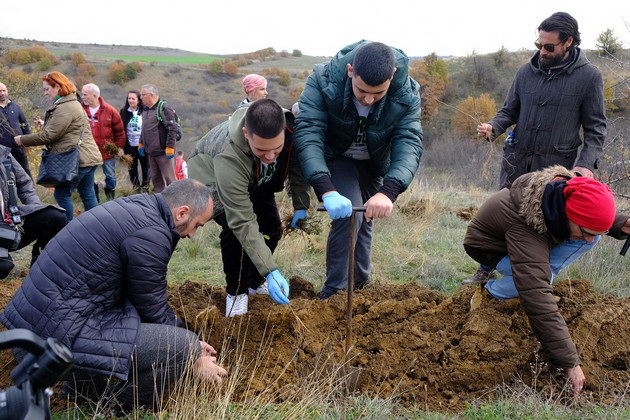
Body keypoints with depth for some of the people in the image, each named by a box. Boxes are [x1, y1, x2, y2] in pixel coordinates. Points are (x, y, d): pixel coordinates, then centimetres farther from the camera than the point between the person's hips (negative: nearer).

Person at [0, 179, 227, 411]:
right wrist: (194, 359, 6)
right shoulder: (149, 233, -19)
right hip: (61, 337, -10)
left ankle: (84, 384, 18)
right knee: (182, 347, -16)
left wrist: (189, 341, 22)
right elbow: (154, 311, -8)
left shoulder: (137, 207, 10)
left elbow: (150, 297, 19)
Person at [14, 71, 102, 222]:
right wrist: (45, 124, 17)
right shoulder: (71, 103, 19)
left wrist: (22, 140, -7)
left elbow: (49, 135, -17)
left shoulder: (65, 108, -15)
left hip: (78, 160, -10)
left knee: (62, 194, -1)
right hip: (89, 157, 10)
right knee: (87, 194, 12)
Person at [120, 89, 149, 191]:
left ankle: (145, 185, 22)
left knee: (145, 165, 9)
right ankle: (136, 186, 23)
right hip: (130, 145, 2)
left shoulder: (143, 111, -5)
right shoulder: (124, 112, 1)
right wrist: (122, 143, -1)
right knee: (132, 167, 10)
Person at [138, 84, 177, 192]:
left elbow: (172, 129, -17)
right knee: (156, 179, 14)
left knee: (169, 179, -5)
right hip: (151, 152, 9)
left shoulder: (164, 108, -12)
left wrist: (169, 147, -20)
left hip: (163, 152, -9)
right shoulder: (145, 110, 15)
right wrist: (141, 144, 22)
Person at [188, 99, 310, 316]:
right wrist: (270, 271, -46)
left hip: (255, 181, 5)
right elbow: (243, 222, -45)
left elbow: (298, 165, -12)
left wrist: (301, 206, -17)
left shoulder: (291, 126, -35)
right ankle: (236, 292, -4)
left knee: (272, 228, -1)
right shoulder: (229, 156, -47)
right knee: (235, 230, -26)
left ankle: (255, 283, 23)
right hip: (211, 178, -5)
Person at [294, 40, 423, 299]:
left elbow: (409, 143, -37)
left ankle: (360, 283, 37)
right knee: (347, 213, -21)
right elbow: (308, 133, -42)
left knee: (364, 218, 15)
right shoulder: (323, 80, -36)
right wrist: (326, 190, -55)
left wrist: (389, 191, -56)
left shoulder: (407, 94, -30)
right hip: (335, 158, -3)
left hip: (373, 162, 3)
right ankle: (334, 291, -7)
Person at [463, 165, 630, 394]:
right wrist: (569, 362, -49)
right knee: (536, 279, -34)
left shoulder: (569, 192, -24)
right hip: (489, 246, -6)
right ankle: (488, 293, -8)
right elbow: (538, 300, -49)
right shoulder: (525, 228, -45)